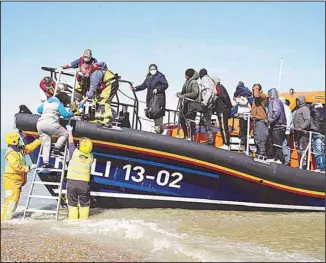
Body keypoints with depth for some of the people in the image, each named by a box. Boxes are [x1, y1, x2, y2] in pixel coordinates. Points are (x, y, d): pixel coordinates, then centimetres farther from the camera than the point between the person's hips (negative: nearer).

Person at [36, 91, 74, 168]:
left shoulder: (46, 102, 27)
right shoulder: (59, 104, 7)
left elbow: (39, 110, 38)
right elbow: (65, 114, -3)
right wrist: (72, 114, 16)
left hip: (39, 123, 7)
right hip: (50, 123, -7)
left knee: (46, 144, 10)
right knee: (65, 134, 11)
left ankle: (45, 163, 1)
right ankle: (56, 148, -6)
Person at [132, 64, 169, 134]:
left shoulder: (160, 76, 0)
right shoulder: (148, 77, 19)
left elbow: (165, 85, -8)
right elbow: (143, 85, 19)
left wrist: (157, 89, -18)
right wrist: (136, 88, 4)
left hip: (158, 97, -6)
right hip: (150, 97, 6)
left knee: (157, 112, -15)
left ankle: (159, 126, -11)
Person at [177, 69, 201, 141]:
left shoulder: (194, 82, -13)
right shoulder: (187, 82, 13)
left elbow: (195, 93, -21)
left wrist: (184, 95, -20)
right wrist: (180, 93, 5)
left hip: (192, 104, -9)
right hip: (186, 104, 9)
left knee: (191, 120, -6)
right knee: (182, 119, 10)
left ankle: (192, 137, 2)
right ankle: (185, 136, 22)